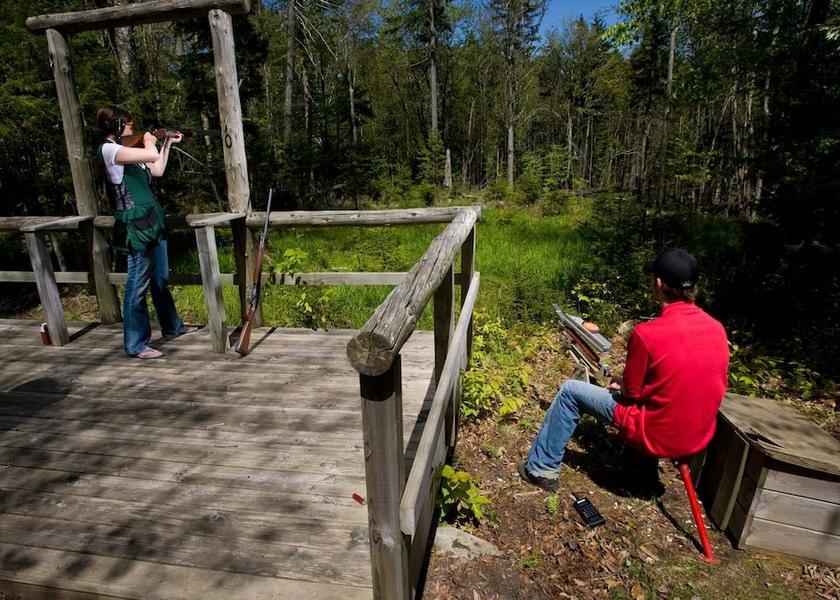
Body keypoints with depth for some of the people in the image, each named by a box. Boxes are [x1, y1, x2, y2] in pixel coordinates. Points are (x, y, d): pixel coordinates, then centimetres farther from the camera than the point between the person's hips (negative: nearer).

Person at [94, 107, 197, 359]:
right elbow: (151, 155, -24)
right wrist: (149, 140, -2)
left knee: (161, 279, 18)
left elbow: (158, 170, 26)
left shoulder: (127, 151, 17)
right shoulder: (108, 149, -11)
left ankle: (172, 326, 33)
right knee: (138, 286, -4)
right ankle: (136, 345, 5)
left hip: (152, 222, 10)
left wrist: (168, 143, 26)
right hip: (135, 227, -10)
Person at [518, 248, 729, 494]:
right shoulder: (717, 329, -5)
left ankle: (541, 469, 15)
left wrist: (620, 383, 11)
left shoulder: (647, 333, -24)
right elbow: (717, 387, 9)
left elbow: (632, 392, -13)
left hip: (655, 436, -6)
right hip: (700, 437, 6)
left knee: (570, 391, 5)